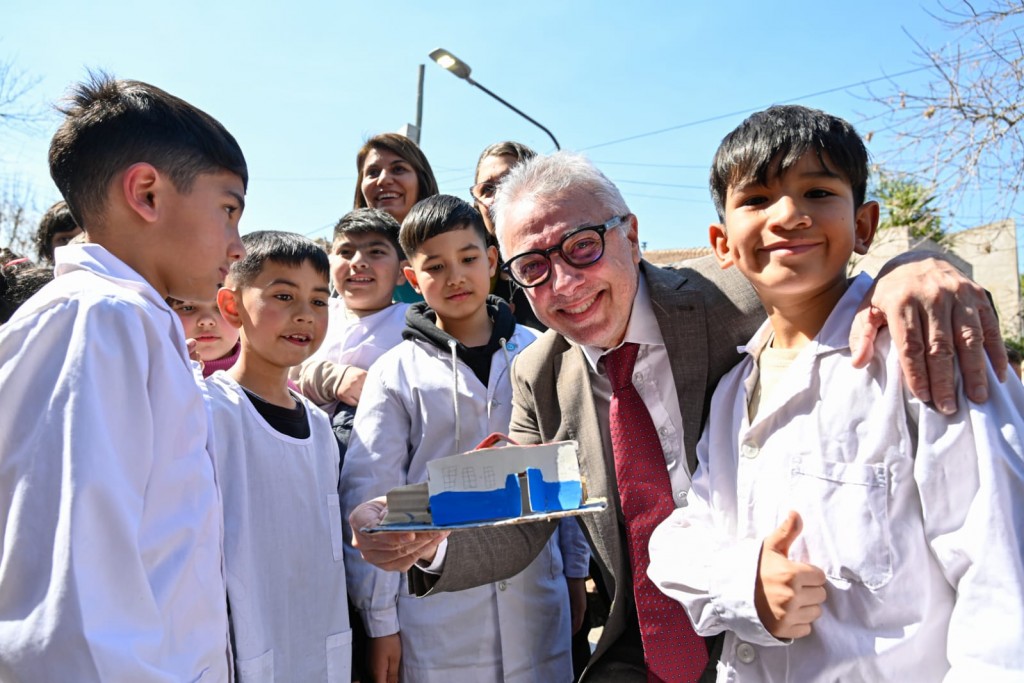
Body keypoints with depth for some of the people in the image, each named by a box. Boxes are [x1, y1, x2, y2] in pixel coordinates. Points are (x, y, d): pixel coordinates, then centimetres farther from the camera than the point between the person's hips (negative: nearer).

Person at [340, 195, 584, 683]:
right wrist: (380, 621, -3)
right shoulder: (396, 374, -4)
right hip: (435, 616, -1)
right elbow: (369, 500, -3)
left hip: (535, 604, 2)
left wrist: (579, 569, 9)